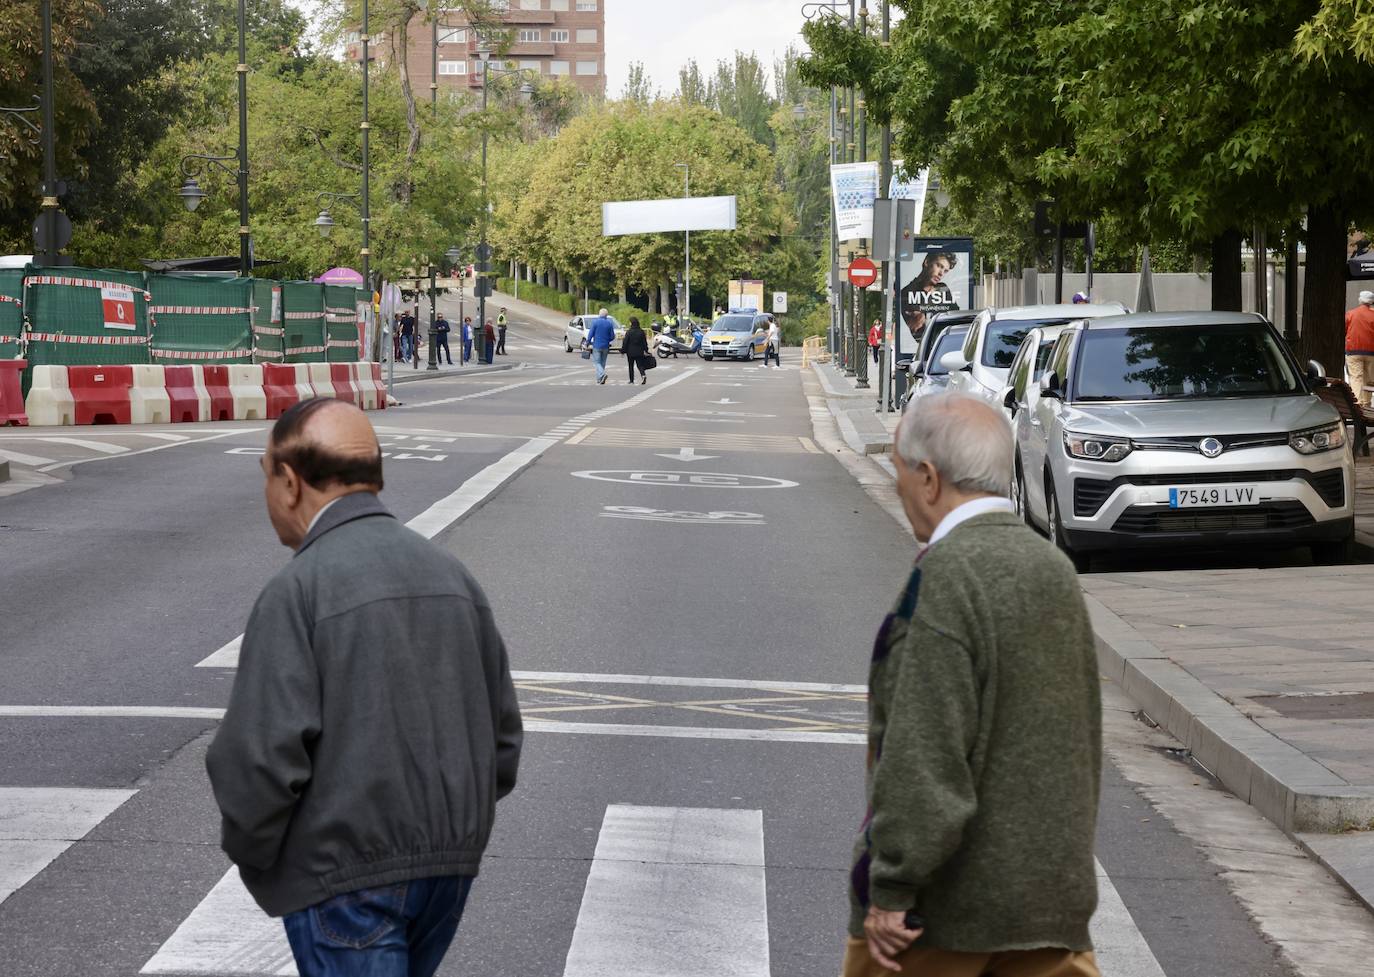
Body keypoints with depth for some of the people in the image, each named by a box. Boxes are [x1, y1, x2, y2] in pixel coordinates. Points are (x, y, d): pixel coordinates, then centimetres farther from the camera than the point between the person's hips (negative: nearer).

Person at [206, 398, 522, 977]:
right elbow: (501, 731, 13)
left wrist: (250, 854, -2)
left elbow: (261, 759, -19)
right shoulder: (450, 574, 8)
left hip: (345, 872, -7)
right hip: (451, 863, 7)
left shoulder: (297, 591, -14)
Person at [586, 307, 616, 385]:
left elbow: (590, 334, -9)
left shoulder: (595, 322, -7)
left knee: (596, 362, -2)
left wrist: (588, 342, 4)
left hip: (597, 346, -3)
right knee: (603, 362, 13)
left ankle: (602, 374, -26)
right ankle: (599, 379, 16)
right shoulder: (609, 323, 1)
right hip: (605, 346, 3)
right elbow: (612, 337, 4)